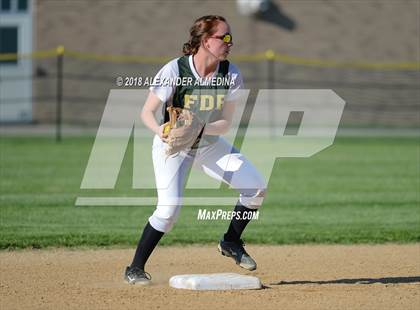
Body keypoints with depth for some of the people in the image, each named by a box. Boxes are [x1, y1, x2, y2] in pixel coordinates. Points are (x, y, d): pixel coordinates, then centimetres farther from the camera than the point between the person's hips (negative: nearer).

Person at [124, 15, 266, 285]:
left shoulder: (231, 75, -13)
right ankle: (135, 269, -5)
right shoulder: (174, 71, -25)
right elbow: (147, 112, -19)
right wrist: (159, 129, -41)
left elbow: (226, 123, -11)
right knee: (169, 209, -22)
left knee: (256, 187, -7)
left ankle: (231, 243, 16)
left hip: (210, 143, 5)